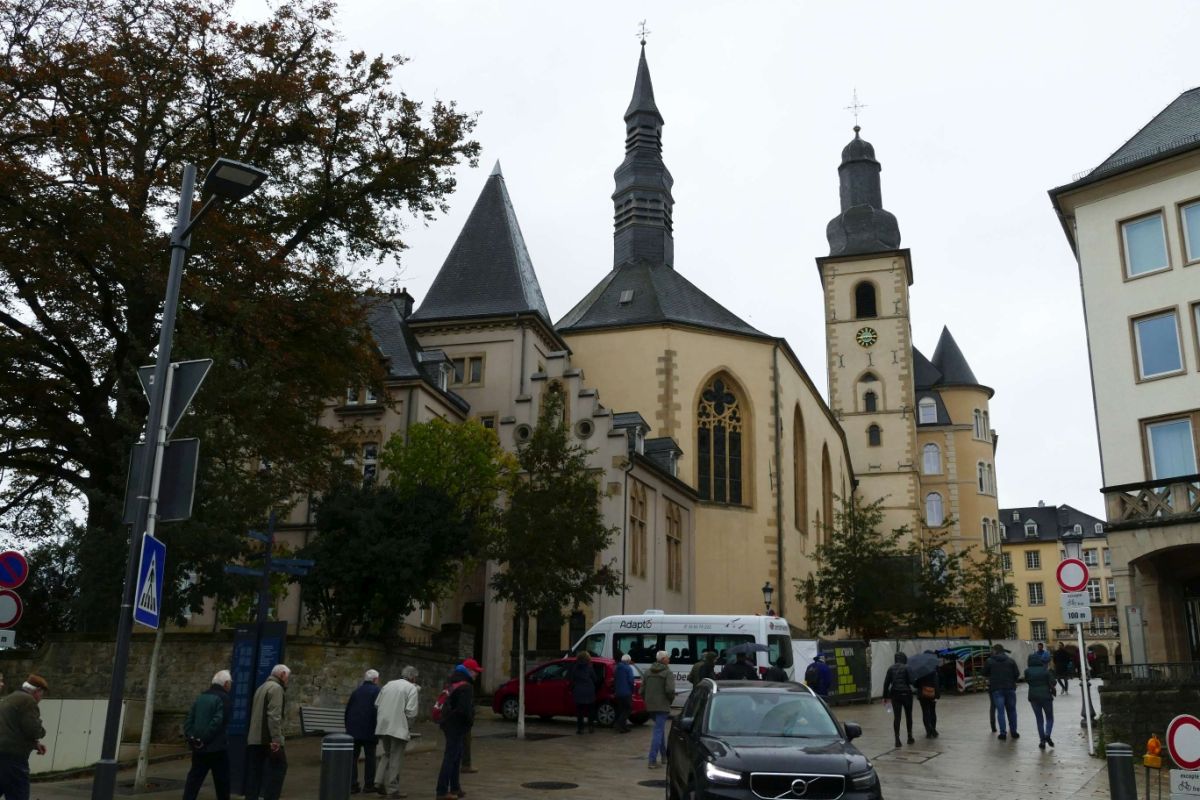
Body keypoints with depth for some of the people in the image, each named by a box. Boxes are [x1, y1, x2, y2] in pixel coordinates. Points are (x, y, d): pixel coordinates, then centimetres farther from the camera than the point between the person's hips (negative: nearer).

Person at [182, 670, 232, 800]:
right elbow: (217, 722, -20)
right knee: (222, 782, 8)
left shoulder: (201, 697, 14)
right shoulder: (225, 699, -9)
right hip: (217, 747, -6)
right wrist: (204, 739, -16)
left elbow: (189, 718, 8)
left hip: (198, 747, 6)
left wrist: (190, 736, 0)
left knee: (193, 780, 9)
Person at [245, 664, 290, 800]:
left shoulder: (261, 688, 21)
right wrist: (276, 739, -23)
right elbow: (274, 715, -20)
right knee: (278, 766, -2)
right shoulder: (276, 688, -9)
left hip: (253, 739, 9)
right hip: (267, 740, -9)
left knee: (255, 773, 10)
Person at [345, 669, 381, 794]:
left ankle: (352, 785, 2)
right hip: (369, 730, -5)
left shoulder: (356, 691, 14)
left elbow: (347, 710, 15)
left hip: (353, 729, 5)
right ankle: (369, 784, 7)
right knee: (370, 757, 5)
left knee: (353, 757, 6)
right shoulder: (376, 691, -4)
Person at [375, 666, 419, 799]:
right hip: (399, 728, -6)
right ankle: (392, 789, 6)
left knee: (387, 754, 22)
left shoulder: (388, 684, 13)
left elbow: (377, 704, 12)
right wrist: (408, 726, 2)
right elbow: (411, 711, -13)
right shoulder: (412, 688, -6)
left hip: (383, 726, 6)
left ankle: (380, 782, 12)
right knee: (396, 758, 4)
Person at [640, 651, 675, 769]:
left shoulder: (648, 673, 11)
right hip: (662, 706, -7)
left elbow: (642, 690, 11)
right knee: (658, 731, -6)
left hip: (650, 706, 7)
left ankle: (664, 755, 33)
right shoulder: (668, 673, -9)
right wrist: (671, 699, -3)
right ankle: (652, 760, -11)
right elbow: (669, 690, -22)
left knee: (659, 730, 24)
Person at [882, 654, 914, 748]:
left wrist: (885, 696, 9)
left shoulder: (891, 668, 5)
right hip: (906, 693, -2)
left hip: (895, 694, 2)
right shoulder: (907, 668, -3)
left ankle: (897, 740, -6)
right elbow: (910, 681, -10)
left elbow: (886, 683, 4)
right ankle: (910, 737, 22)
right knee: (908, 715, 15)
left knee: (896, 716, 1)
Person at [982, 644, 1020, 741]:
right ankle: (1014, 732, 17)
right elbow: (1017, 674, 2)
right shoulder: (1011, 661, 5)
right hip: (1010, 688, 2)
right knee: (1012, 710, 13)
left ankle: (1003, 733, -2)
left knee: (1000, 711, 1)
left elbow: (985, 674, 6)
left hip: (996, 689, -2)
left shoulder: (989, 661, 0)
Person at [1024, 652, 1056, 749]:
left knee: (1039, 719, 12)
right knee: (1049, 718, 13)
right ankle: (1047, 735, -11)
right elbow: (1052, 683, -7)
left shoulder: (1027, 671, -6)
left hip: (1033, 696, 1)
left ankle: (1042, 740, 6)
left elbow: (1027, 681, 3)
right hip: (1046, 696, -1)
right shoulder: (1046, 670, -8)